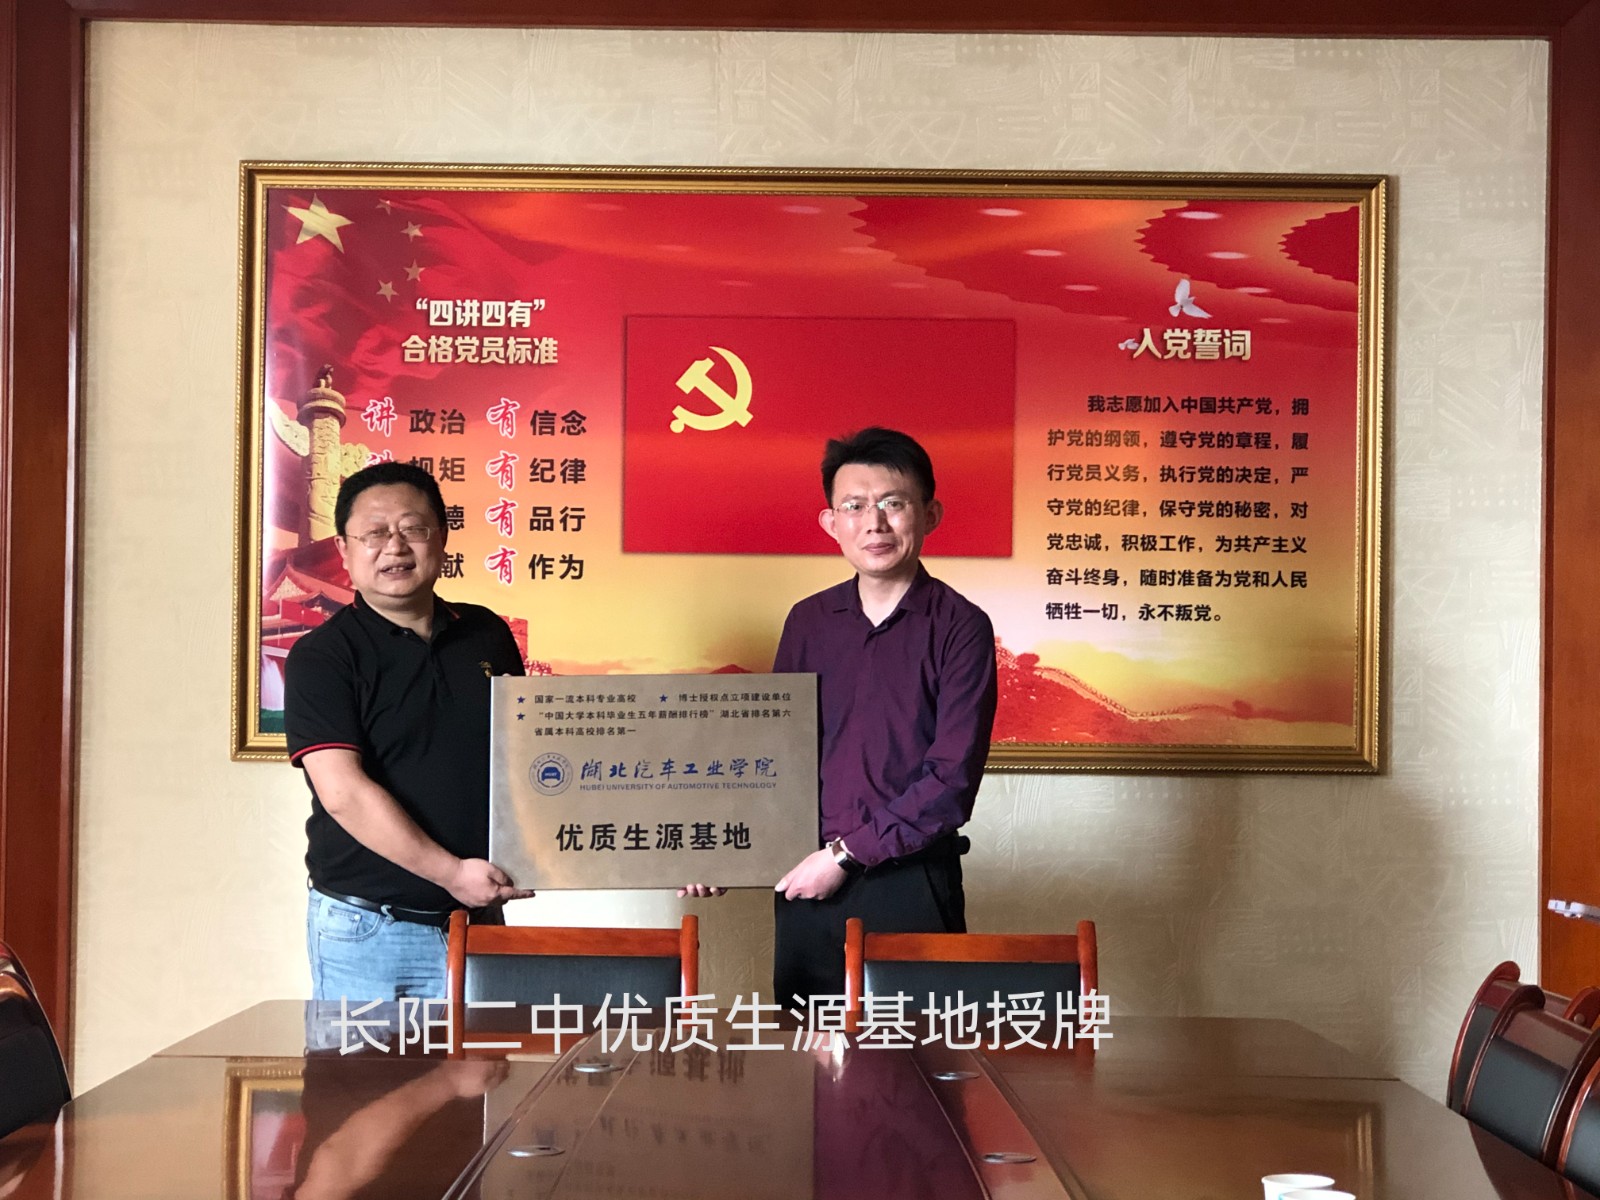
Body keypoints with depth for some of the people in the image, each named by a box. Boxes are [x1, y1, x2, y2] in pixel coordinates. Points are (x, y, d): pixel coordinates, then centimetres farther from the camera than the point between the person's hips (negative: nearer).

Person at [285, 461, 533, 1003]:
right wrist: (450, 872, -20)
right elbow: (343, 792, -15)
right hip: (364, 929, -4)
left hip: (479, 916, 4)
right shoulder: (321, 657, -6)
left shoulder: (488, 636, 9)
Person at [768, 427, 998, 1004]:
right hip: (807, 882, 4)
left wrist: (845, 854, -13)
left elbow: (952, 778, -13)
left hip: (910, 886, -4)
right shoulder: (807, 622, 7)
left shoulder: (960, 627, -7)